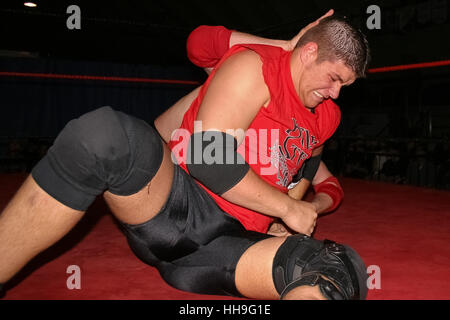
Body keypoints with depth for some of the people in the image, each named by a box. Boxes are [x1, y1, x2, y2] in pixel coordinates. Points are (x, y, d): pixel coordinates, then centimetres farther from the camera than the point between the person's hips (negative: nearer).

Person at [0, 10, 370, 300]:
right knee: (106, 132, -38)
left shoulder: (326, 118, 21)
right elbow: (207, 156, -15)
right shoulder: (254, 65, -2)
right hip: (177, 204, -5)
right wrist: (287, 207, -8)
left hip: (231, 244, 6)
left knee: (345, 271, -23)